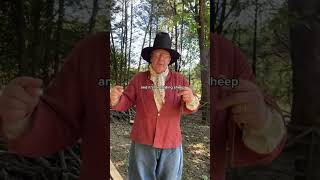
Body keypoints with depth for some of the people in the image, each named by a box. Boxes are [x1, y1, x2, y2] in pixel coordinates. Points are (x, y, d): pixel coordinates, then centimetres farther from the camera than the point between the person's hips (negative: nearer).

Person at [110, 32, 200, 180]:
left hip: (171, 144, 1)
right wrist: (115, 98, -25)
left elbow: (190, 107, -6)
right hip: (143, 142, 0)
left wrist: (191, 99, -30)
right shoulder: (138, 79, -1)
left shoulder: (179, 80, -1)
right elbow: (125, 102, -3)